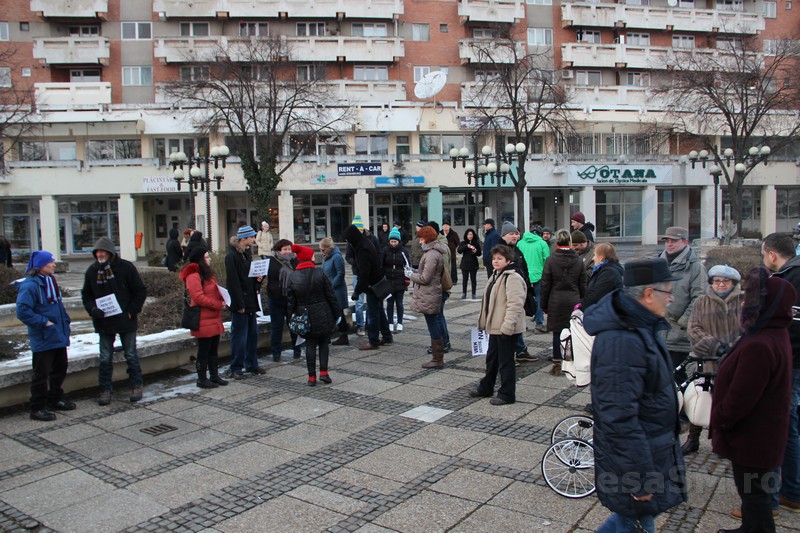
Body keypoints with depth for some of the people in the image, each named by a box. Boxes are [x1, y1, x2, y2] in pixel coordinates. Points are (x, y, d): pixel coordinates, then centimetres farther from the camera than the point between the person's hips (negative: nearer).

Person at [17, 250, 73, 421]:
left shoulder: (51, 281, 11)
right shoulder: (30, 285, -18)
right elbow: (22, 311, -23)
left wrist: (65, 322, 13)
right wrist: (44, 322, -21)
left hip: (59, 336, 9)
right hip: (43, 339, -9)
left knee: (60, 368, 18)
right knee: (41, 373, -1)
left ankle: (55, 399, 34)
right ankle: (38, 408, 9)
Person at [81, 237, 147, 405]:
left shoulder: (126, 267, -9)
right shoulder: (92, 271, 1)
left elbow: (140, 291, -5)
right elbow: (86, 295, 10)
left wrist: (131, 311, -11)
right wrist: (93, 309, -9)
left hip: (126, 321, -3)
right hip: (104, 322, 3)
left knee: (131, 356, 8)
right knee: (105, 359, 7)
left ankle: (136, 386, 21)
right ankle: (105, 390, 17)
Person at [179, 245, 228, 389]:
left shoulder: (208, 274, 17)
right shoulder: (193, 276, -15)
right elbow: (198, 298, -22)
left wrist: (222, 300, 4)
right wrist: (218, 304, -20)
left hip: (214, 319, 10)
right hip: (203, 321, -10)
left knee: (214, 350, 15)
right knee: (203, 351, -1)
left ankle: (214, 376, 24)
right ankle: (202, 379, 8)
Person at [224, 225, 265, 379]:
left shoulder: (246, 253, 13)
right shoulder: (232, 256, -15)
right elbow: (232, 282, -19)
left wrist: (258, 279, 0)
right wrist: (239, 304, -21)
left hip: (250, 301, 9)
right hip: (240, 303, -9)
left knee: (252, 334, 14)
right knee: (240, 336, -2)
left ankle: (251, 364, 26)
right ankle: (235, 369, 9)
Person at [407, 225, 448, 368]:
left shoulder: (431, 254, -19)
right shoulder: (436, 252, 13)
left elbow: (425, 278, -20)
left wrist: (411, 275, -5)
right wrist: (415, 273, 11)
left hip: (428, 297, -10)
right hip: (433, 294, 10)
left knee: (434, 327, -3)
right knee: (436, 326, 14)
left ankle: (437, 360, 5)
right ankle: (438, 358, 22)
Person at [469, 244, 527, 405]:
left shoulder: (512, 278, -17)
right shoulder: (495, 276, 15)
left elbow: (515, 304, -24)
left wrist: (508, 325, -27)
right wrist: (484, 321, 22)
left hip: (507, 329, -10)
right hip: (495, 327, 10)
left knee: (505, 362, 0)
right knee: (491, 359, 21)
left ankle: (507, 394, 12)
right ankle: (486, 388, 35)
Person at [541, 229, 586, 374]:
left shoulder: (550, 260, -7)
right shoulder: (579, 261, 1)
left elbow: (545, 284, -3)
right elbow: (583, 285, 6)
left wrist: (544, 304, 5)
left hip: (556, 302, -2)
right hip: (574, 301, 2)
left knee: (557, 333, 4)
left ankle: (557, 364, 7)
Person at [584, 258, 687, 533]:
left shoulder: (640, 325, 5)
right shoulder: (621, 341, -30)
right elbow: (619, 417, -30)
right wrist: (639, 477, -25)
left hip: (651, 446, 9)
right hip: (633, 456, -9)